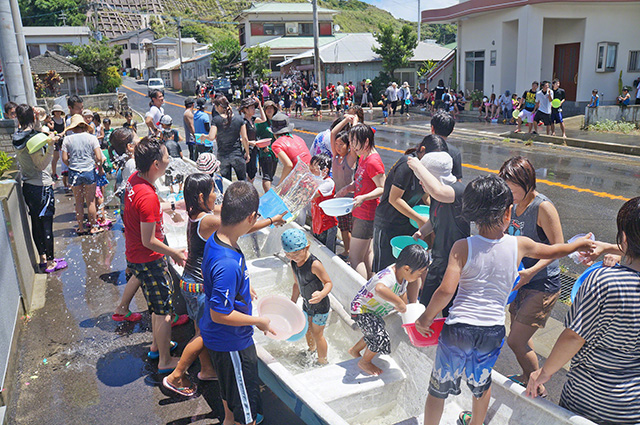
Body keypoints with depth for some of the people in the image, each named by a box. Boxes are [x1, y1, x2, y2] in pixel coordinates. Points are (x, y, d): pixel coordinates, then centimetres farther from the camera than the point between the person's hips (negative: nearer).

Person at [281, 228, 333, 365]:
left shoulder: (314, 264, -31)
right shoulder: (294, 263, -7)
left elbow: (328, 283, -24)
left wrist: (322, 294, -45)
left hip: (320, 306, -7)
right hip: (307, 304, 7)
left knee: (317, 335, 6)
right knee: (307, 330, 23)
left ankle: (322, 361, 28)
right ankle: (311, 350, 52)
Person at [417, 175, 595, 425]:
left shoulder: (462, 247, -13)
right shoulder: (519, 245, -5)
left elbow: (446, 290, -21)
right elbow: (552, 252, 15)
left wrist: (426, 317, -5)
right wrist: (579, 244, 35)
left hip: (458, 328, -3)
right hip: (493, 331, 4)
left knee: (439, 388, 16)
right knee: (481, 383, 30)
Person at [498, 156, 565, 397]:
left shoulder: (543, 208, -21)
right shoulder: (515, 204, 3)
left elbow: (558, 247, -19)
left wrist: (531, 271, -28)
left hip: (542, 286, -8)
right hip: (521, 282, 8)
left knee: (516, 341, -6)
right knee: (519, 337, 20)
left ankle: (538, 388, 16)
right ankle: (526, 379, 41)